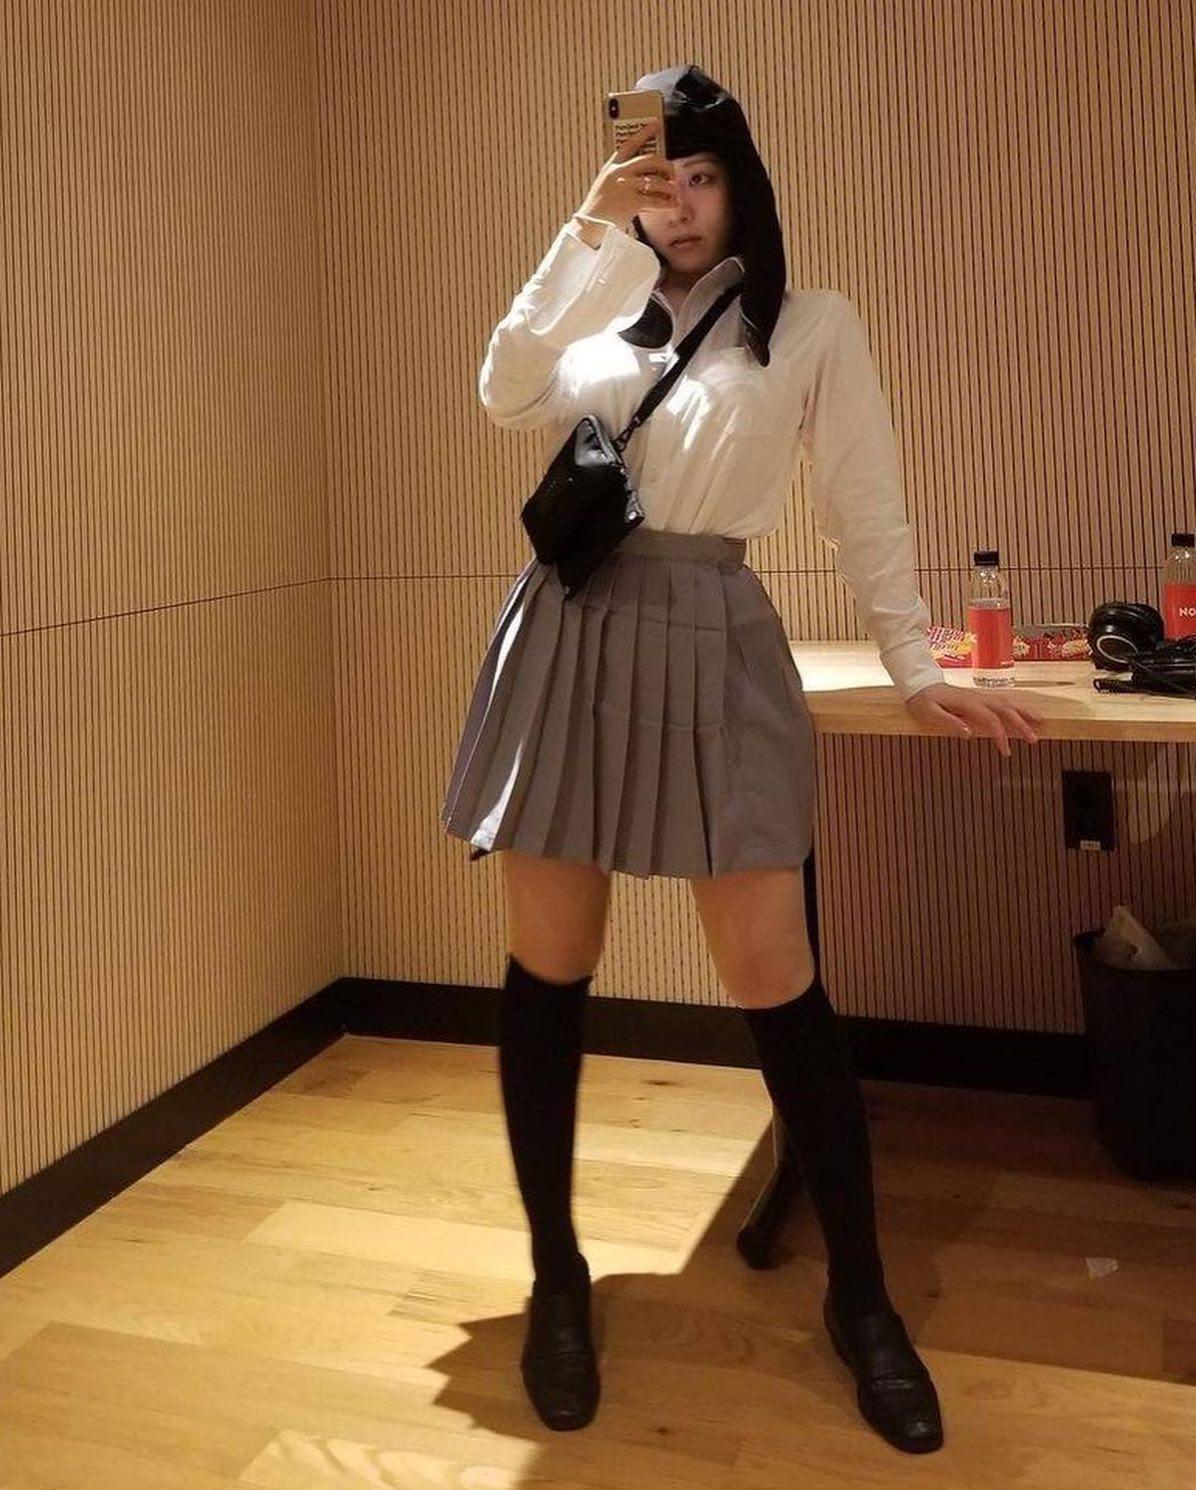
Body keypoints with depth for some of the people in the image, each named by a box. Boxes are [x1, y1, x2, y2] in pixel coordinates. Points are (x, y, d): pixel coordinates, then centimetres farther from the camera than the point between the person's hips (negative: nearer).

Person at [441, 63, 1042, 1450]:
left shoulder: (814, 325, 9)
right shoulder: (593, 318, 16)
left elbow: (867, 513, 7)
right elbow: (505, 394, -3)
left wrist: (915, 667, 2)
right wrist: (585, 228, -7)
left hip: (710, 644, -2)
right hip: (569, 635, 3)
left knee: (775, 982, -5)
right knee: (548, 971, 3)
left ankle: (858, 1294, 13)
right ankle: (556, 1276, 20)